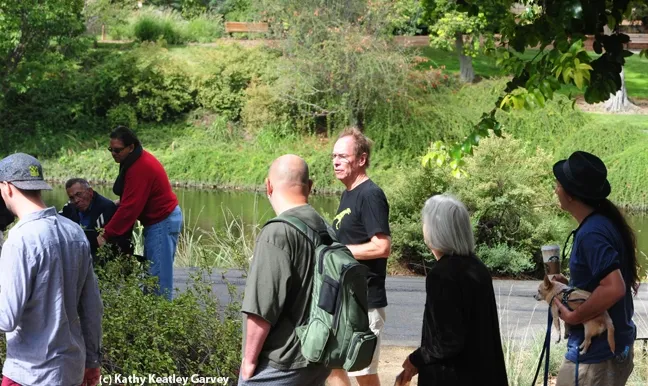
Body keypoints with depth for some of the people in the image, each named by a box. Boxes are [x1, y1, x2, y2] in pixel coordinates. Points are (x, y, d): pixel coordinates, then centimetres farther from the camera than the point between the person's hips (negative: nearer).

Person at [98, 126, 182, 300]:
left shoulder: (140, 168, -25)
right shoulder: (138, 160, 6)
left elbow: (129, 208, -26)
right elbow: (133, 200, 17)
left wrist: (106, 235, -23)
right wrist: (121, 203, -2)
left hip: (162, 223, -10)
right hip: (158, 219, 10)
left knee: (158, 274, -8)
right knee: (151, 271, 12)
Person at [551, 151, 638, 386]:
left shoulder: (591, 234, -23)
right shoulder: (604, 222, 7)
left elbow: (614, 289, -32)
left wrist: (573, 316, -21)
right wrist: (570, 285, 9)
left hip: (596, 352, -10)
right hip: (616, 345, 10)